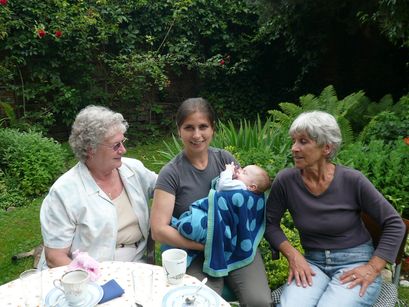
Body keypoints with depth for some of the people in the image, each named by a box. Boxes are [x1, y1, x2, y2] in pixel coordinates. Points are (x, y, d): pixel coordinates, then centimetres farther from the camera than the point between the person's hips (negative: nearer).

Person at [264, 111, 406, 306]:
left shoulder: (352, 181, -13)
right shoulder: (285, 181, -10)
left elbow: (394, 224, -4)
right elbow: (270, 224, 2)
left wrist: (373, 268, -10)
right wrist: (292, 255, -11)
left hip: (355, 262, -1)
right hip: (312, 263, 1)